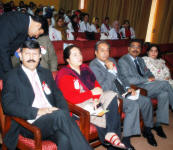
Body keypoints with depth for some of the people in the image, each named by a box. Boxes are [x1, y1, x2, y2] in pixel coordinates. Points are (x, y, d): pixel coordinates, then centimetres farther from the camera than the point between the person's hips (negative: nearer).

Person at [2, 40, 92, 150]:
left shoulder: (46, 73, 22)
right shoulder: (13, 76, 6)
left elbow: (58, 96, 17)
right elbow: (8, 105, -5)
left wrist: (64, 113, -5)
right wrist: (37, 111, -18)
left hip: (54, 118, 4)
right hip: (31, 124, -4)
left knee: (65, 139, -31)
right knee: (60, 114, -33)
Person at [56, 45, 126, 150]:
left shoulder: (85, 68, 14)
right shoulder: (64, 75, -9)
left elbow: (96, 85, 12)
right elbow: (71, 98, -18)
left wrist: (96, 98, -10)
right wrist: (92, 93, -14)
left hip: (93, 98, 6)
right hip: (78, 105, -6)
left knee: (111, 95, -18)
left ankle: (112, 134, -23)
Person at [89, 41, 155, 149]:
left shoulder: (112, 60, 12)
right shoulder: (93, 65, -14)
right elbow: (104, 88, -21)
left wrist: (128, 88, 6)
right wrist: (110, 70, -26)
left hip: (122, 92, 8)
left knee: (146, 101, -1)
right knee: (133, 105, -28)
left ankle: (148, 129, 22)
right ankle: (126, 139, -16)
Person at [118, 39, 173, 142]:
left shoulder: (140, 60, 21)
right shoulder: (123, 61, -6)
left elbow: (148, 73, 19)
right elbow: (129, 80, -16)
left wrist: (151, 77, -6)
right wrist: (147, 79, -16)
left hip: (146, 86, 8)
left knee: (164, 94, -21)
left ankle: (158, 124, -12)